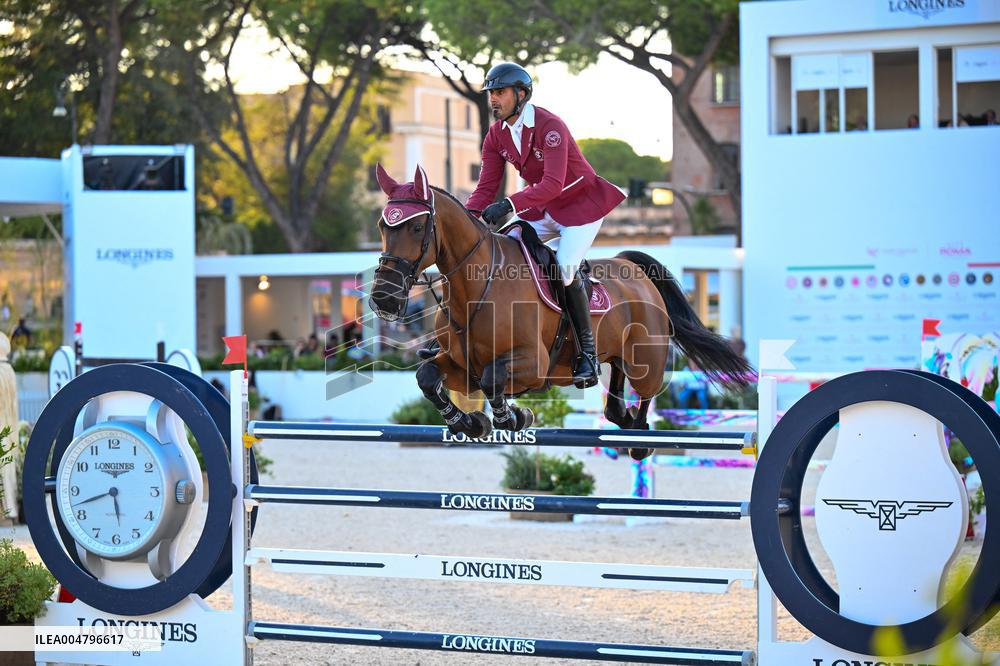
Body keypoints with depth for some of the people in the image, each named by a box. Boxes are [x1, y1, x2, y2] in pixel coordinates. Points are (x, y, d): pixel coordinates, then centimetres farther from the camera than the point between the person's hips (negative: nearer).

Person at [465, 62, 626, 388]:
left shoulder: (550, 127, -26)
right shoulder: (496, 136, -3)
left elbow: (553, 183, -36)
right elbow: (486, 187, -4)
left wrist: (509, 205, -47)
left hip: (581, 202, -8)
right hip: (541, 206, 8)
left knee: (565, 266, -23)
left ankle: (588, 351, -12)